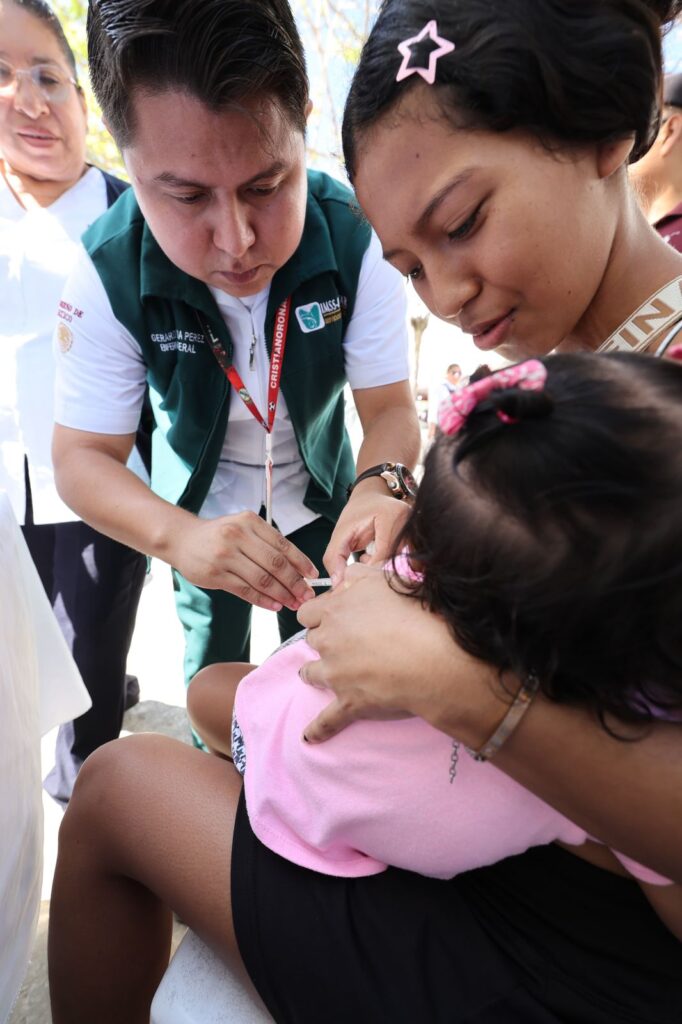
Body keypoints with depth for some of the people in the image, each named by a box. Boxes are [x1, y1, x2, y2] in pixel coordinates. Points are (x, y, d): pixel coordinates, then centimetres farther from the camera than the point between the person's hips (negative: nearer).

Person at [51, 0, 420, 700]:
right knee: (213, 672, 21)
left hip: (317, 497, 1)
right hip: (200, 509, 0)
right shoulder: (108, 273, -29)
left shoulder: (356, 243, -30)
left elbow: (390, 407, -24)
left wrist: (379, 487, -48)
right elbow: (81, 455, -26)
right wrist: (179, 536, -46)